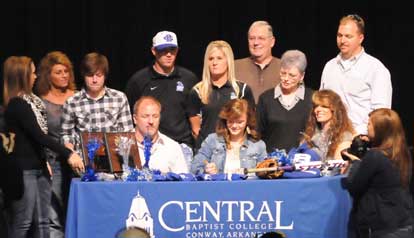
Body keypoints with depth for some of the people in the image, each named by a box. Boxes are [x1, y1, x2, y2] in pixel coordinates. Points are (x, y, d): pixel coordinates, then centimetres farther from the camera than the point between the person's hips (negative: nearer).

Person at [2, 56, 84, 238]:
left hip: (38, 167, 9)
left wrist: (44, 161, 16)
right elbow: (39, 135, -21)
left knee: (42, 222, 9)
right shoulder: (17, 104, -16)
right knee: (22, 222, -4)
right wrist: (68, 154, -21)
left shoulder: (30, 100, 10)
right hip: (23, 170, -9)